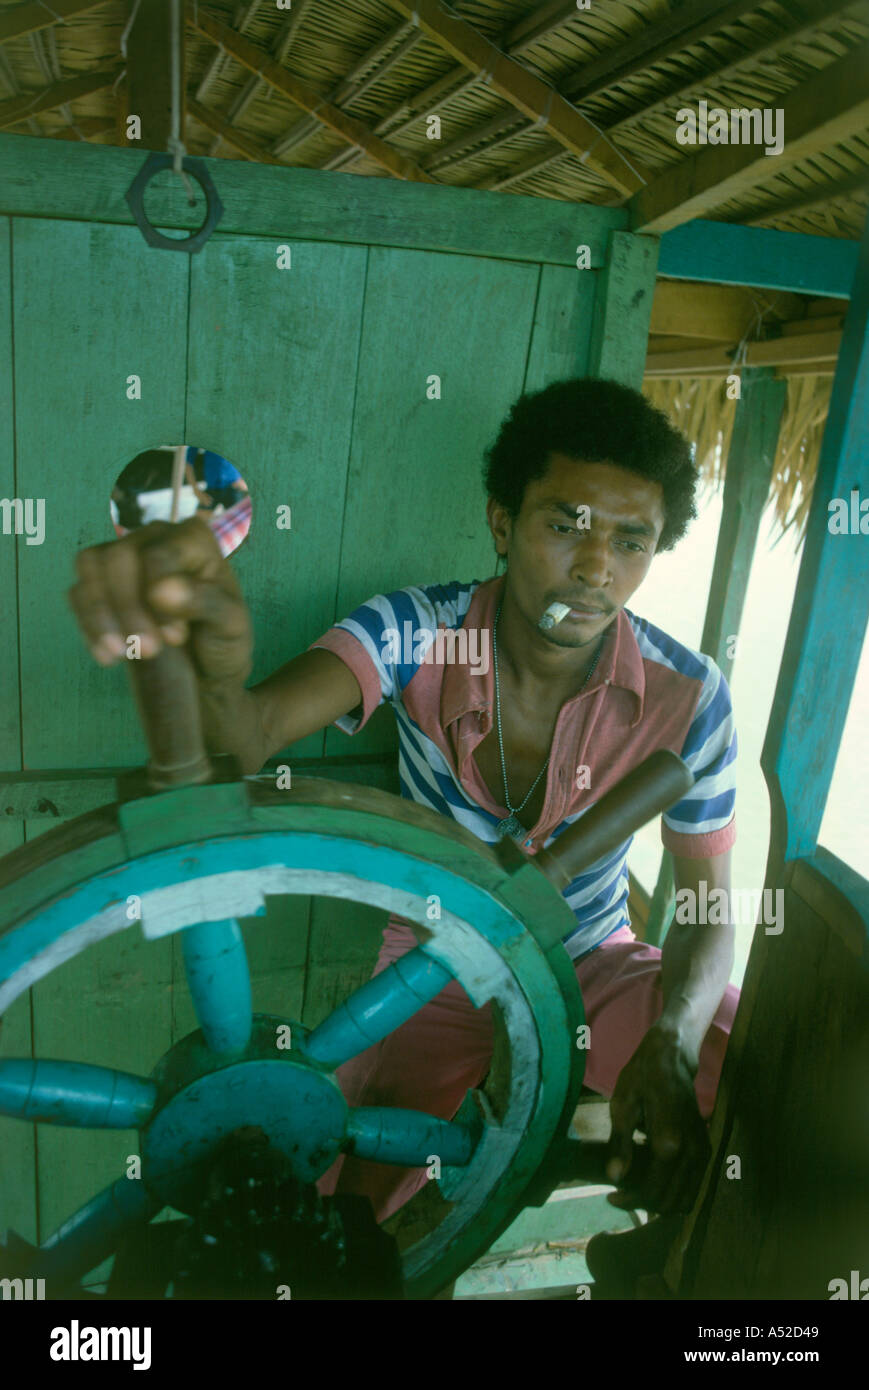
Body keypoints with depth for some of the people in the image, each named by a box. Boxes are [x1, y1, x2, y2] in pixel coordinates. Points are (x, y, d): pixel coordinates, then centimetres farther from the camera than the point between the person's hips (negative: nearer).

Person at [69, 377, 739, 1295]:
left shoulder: (687, 697, -16)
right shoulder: (419, 634, -20)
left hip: (596, 968, 2)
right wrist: (210, 669, -60)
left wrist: (670, 1046, -30)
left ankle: (666, 1263, 10)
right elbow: (247, 740, -35)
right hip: (438, 974, -1)